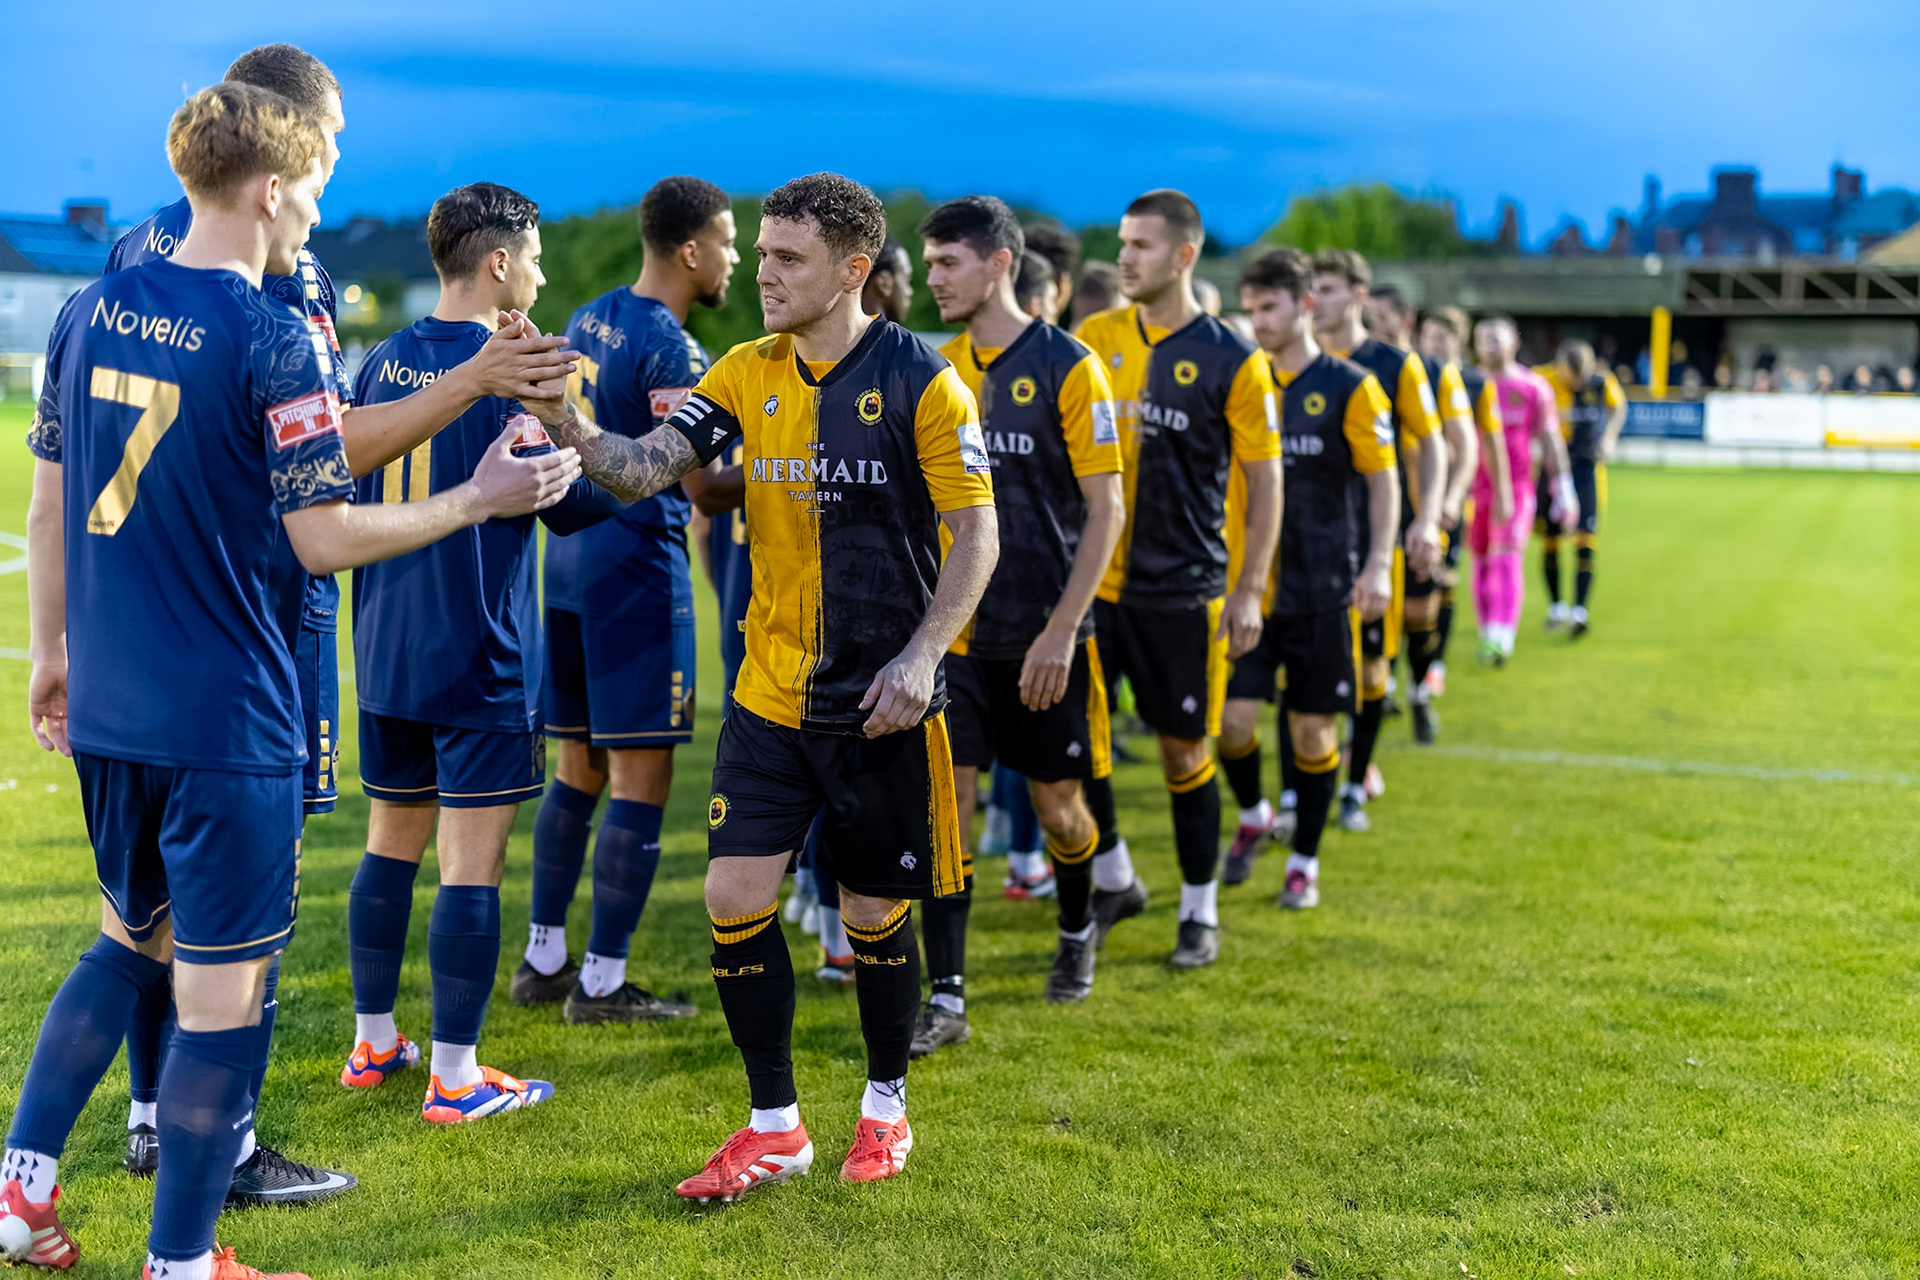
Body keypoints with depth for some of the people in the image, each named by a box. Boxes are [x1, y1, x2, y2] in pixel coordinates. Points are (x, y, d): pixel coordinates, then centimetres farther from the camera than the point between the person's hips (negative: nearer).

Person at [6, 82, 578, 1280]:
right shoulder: (276, 338, -15)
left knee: (131, 937, 26)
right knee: (224, 994, 5)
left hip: (108, 707, 7)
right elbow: (324, 538, -13)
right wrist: (483, 498, -4)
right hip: (230, 724, -7)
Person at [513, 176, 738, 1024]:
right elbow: (700, 486, -18)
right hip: (638, 567, -9)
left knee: (579, 770, 16)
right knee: (641, 780, -1)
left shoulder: (586, 324, 11)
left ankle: (543, 960, 21)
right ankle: (601, 981, 3)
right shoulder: (672, 348, -15)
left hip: (569, 556, 9)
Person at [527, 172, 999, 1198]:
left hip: (881, 701, -4)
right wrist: (567, 427, -24)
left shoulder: (919, 380, -9)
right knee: (735, 892, -3)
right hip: (769, 693, 4)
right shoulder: (746, 374, 4)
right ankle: (774, 1126, 14)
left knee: (875, 910, 7)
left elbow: (976, 534, -7)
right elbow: (645, 469, -4)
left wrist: (921, 655, -17)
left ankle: (885, 1108, 31)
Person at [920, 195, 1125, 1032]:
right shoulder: (936, 368, 6)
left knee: (1058, 805, 8)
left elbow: (1106, 510, -10)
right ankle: (946, 997, 2)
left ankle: (1077, 933, 37)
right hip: (955, 632, 3)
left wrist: (1062, 631, -15)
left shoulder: (1067, 367, -8)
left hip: (1043, 637, -3)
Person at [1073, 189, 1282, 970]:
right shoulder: (1093, 339, 5)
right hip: (1093, 578, 3)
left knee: (1184, 752, 5)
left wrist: (1249, 592, -8)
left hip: (1183, 589, -3)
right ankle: (1111, 879, 24)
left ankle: (1200, 912, 21)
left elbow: (1265, 482, -3)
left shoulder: (1232, 361, -5)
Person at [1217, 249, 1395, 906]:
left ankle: (1304, 862, 18)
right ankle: (1252, 815, 25)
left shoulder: (1348, 386, -2)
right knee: (1232, 716, -5)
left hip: (1321, 587, -2)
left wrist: (1378, 564, -11)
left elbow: (1383, 480, -1)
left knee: (1313, 728, 3)